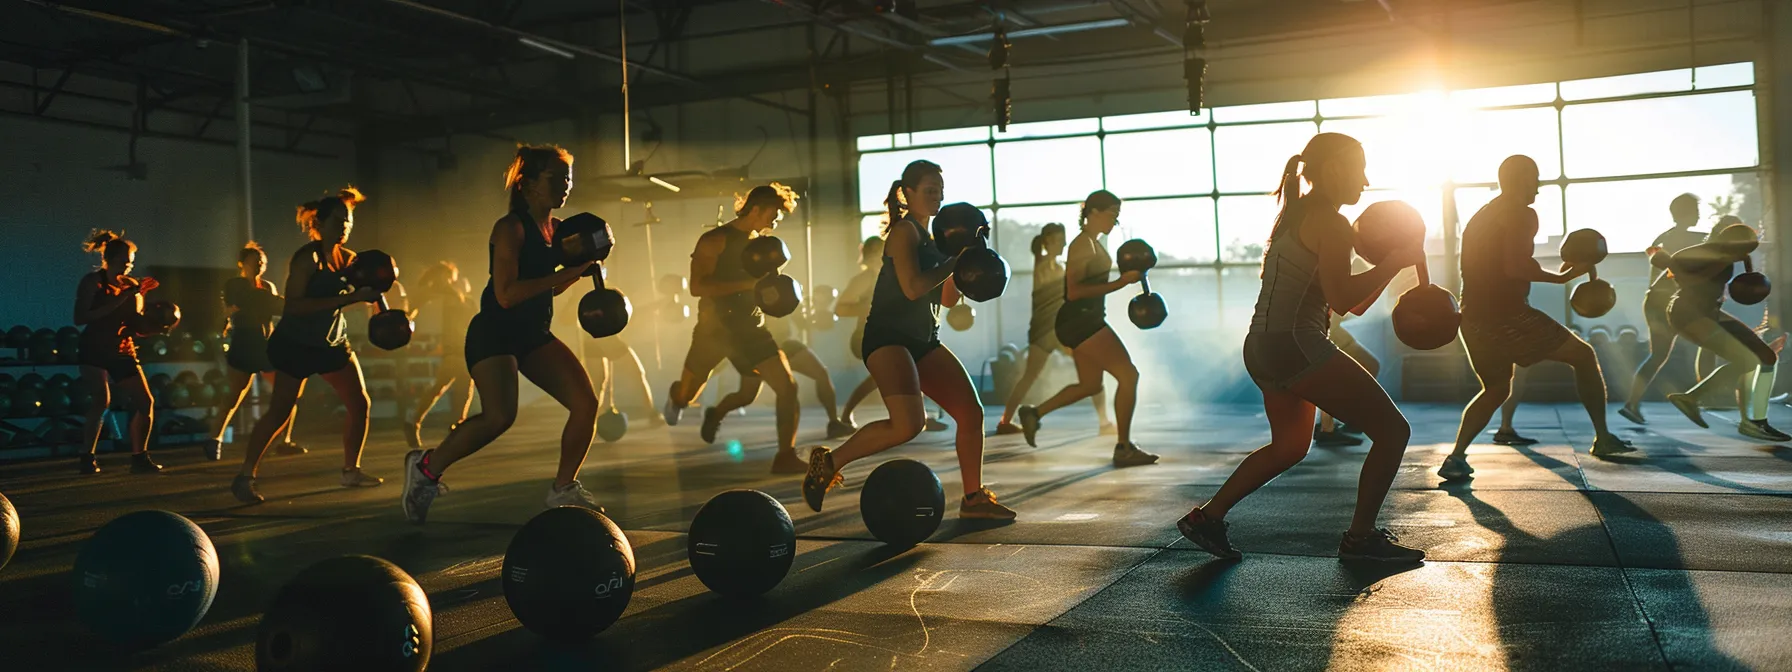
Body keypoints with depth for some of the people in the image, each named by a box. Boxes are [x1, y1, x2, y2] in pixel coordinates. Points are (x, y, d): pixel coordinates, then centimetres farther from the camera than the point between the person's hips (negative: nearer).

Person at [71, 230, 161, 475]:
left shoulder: (132, 286, 9)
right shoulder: (92, 282, -4)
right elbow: (80, 317, -15)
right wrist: (116, 301, -20)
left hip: (123, 352, 5)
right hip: (95, 351, -5)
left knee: (145, 401, -2)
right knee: (102, 399, -20)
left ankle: (139, 457, 6)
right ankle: (87, 457, -11)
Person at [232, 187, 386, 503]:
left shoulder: (349, 259, 0)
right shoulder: (307, 258, -20)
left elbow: (358, 293, 15)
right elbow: (294, 305, -30)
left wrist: (369, 291, -9)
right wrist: (347, 298, -34)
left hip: (333, 341, 7)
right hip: (295, 343, -7)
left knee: (360, 404, 4)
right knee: (280, 412, -8)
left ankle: (351, 470, 17)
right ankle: (245, 477, 2)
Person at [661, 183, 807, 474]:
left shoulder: (762, 243, 8)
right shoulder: (715, 240, -13)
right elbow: (697, 286, -24)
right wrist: (748, 284, -28)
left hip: (751, 328, 4)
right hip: (714, 328, -4)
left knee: (788, 387, -11)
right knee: (685, 398, 11)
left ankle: (786, 457, 9)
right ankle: (677, 396, 50)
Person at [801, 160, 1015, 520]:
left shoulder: (933, 237, 18)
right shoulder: (904, 230, -8)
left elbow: (948, 299, 20)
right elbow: (913, 288, -21)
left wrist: (963, 261, 5)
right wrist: (955, 260, -13)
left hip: (924, 340, 9)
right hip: (888, 337, -9)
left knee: (972, 412, 3)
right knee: (909, 424, -26)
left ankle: (974, 498, 16)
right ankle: (828, 462, -10)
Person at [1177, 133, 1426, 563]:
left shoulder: (1297, 216, 22)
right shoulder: (1330, 222, -8)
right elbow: (1342, 298, -18)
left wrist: (1391, 263, 18)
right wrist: (1394, 262, -7)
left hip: (1263, 347, 10)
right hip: (1295, 344, -10)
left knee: (1290, 445, 27)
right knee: (1392, 430, -2)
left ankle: (1207, 518, 25)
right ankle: (1360, 539, 2)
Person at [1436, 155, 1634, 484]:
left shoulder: (1479, 217, 21)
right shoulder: (1521, 214, -5)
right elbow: (1516, 267, -17)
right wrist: (1563, 276, -8)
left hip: (1474, 317, 8)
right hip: (1506, 313, -8)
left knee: (1496, 389, 22)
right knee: (1583, 355, 10)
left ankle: (1456, 456, 2)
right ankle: (1603, 438, 9)